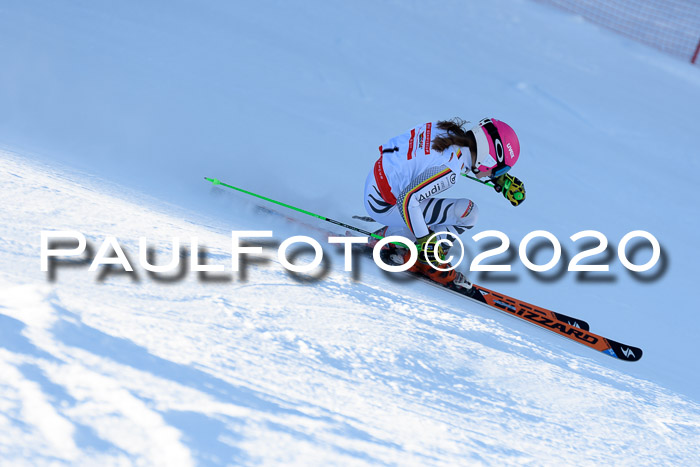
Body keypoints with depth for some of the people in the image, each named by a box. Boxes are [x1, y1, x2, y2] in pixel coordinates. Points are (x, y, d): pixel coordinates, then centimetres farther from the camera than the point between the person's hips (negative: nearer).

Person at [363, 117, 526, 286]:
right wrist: (425, 240, -22)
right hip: (383, 206, -9)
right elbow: (406, 200, -28)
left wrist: (501, 178, 16)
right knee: (468, 213, -11)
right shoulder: (450, 170, -26)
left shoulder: (454, 131, -2)